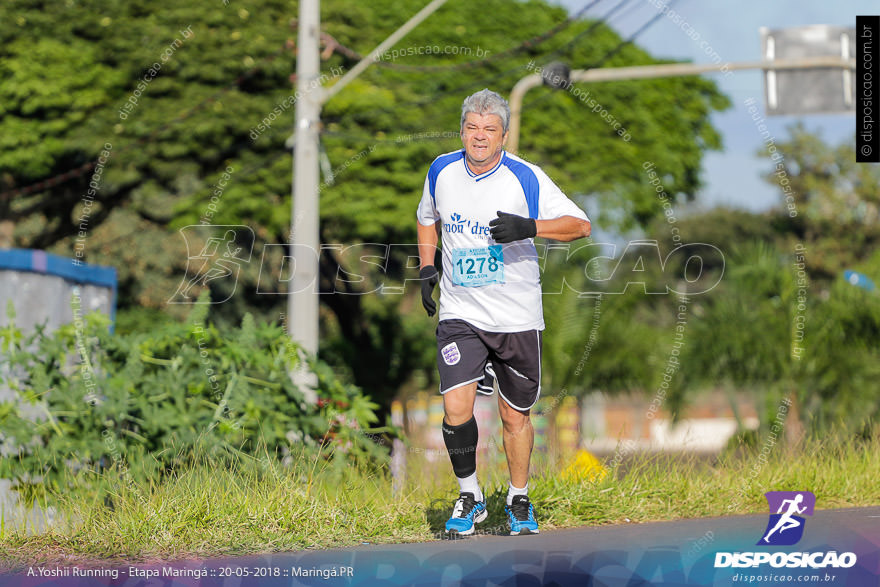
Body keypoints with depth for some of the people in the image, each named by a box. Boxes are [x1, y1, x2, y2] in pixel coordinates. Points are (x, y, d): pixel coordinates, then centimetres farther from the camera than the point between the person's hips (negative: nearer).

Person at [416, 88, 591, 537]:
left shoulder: (526, 178, -9)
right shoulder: (441, 172, 2)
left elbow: (580, 225, -9)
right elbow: (427, 218, 22)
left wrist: (530, 227, -25)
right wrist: (427, 268, 8)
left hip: (517, 316, -1)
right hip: (459, 314, 1)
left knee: (515, 416, 8)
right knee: (456, 408, -15)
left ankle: (519, 502, 30)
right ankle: (469, 497, 6)